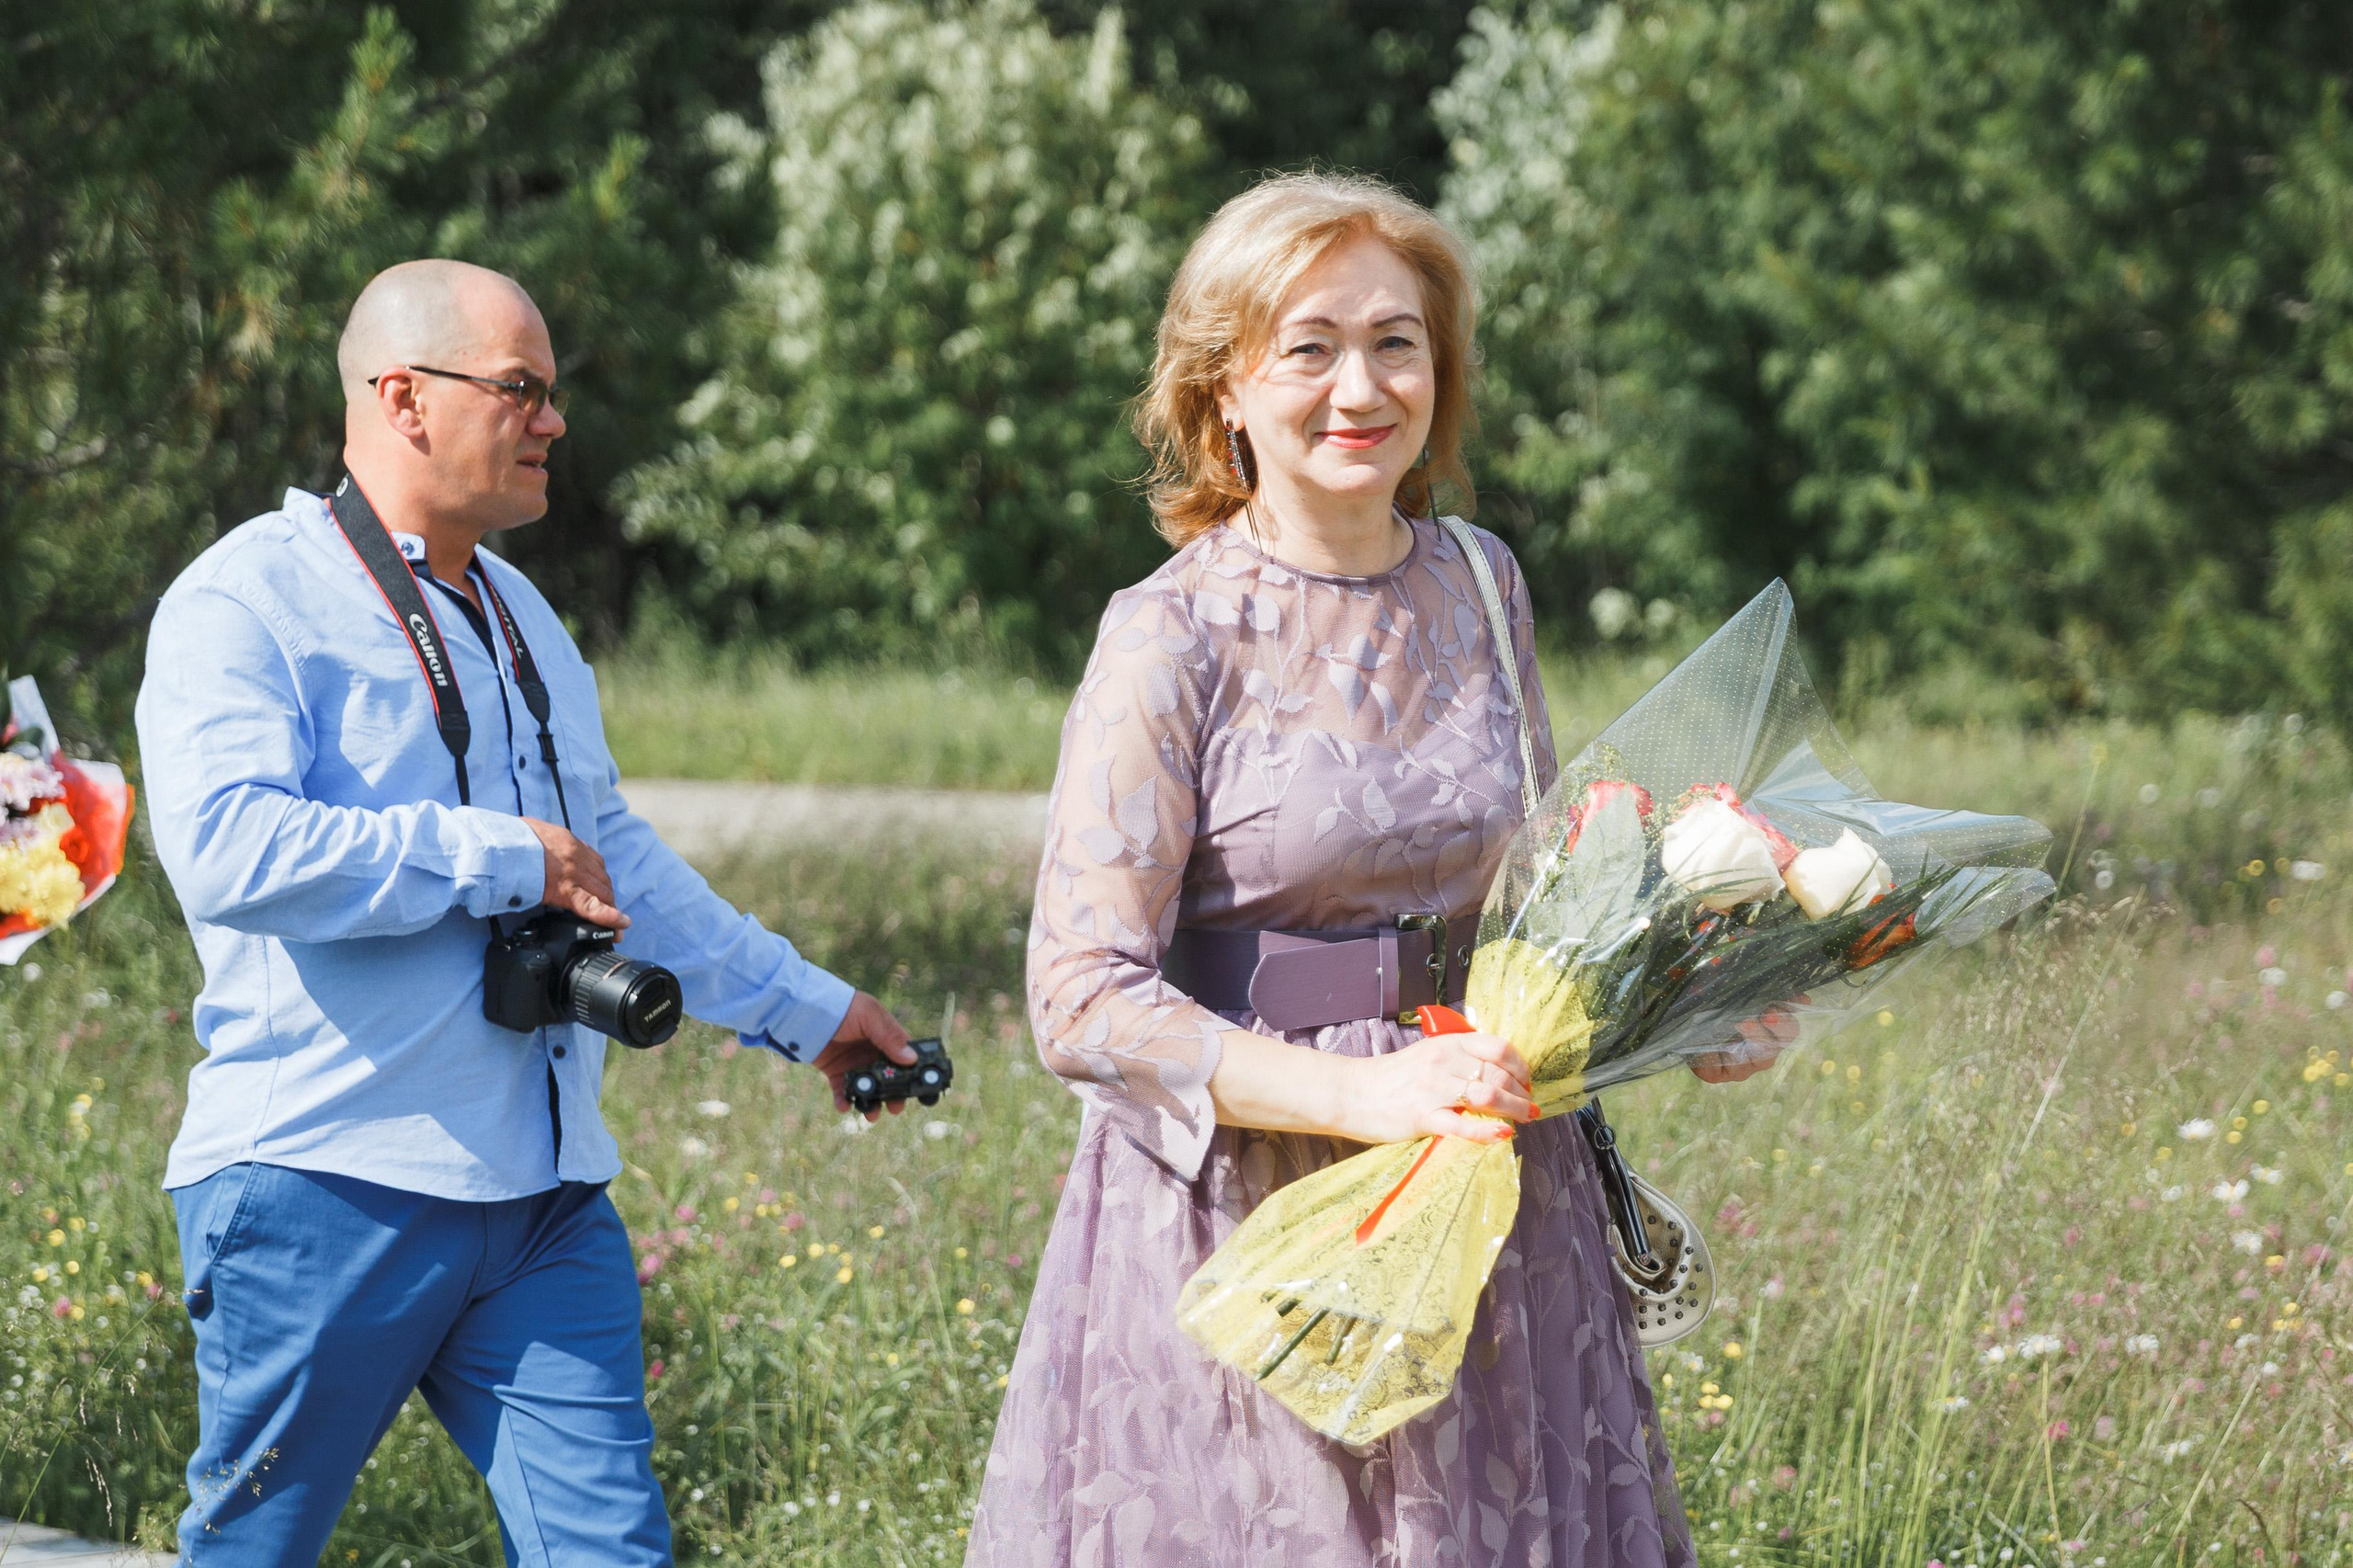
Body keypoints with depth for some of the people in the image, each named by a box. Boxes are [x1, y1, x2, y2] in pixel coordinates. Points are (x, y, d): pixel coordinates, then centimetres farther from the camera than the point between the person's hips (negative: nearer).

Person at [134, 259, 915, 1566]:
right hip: (325, 1181, -7)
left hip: (546, 1203, 7)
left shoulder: (521, 619, 21)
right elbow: (226, 851, -24)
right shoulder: (247, 602, -7)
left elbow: (621, 867, 32)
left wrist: (807, 1010, 29)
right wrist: (504, 860, -16)